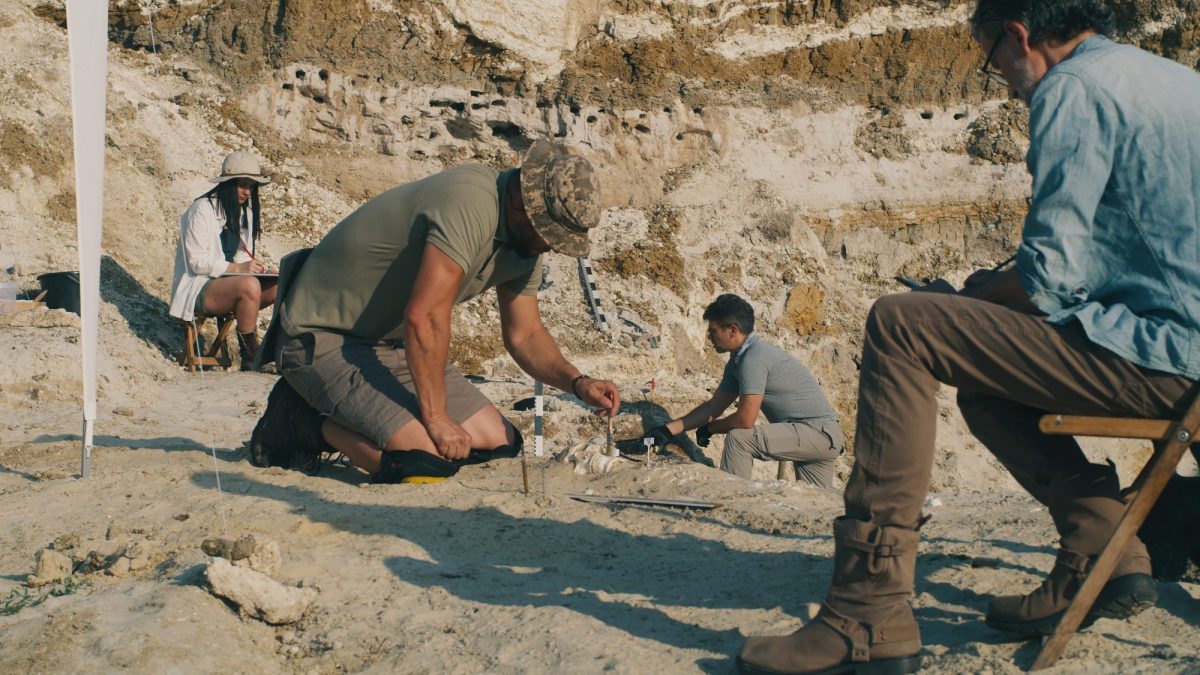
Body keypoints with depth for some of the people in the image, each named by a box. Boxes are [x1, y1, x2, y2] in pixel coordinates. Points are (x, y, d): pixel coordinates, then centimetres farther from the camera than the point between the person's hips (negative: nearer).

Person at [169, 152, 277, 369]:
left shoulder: (246, 212, 15)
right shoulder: (203, 209, -9)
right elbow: (196, 261, -14)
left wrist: (253, 265, -5)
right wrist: (237, 268, -23)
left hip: (231, 282, 7)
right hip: (200, 289, -7)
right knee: (249, 286, -36)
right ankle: (250, 356, -27)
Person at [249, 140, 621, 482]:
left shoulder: (524, 244, 2)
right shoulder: (470, 205, -28)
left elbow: (525, 335, 11)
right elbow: (425, 318, -31)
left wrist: (577, 382, -6)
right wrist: (436, 418, -23)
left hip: (394, 343, 10)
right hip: (323, 338, -9)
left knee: (500, 442, 2)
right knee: (427, 461, -26)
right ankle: (307, 423, -2)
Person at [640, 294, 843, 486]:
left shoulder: (754, 359, -21)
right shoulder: (738, 361, 11)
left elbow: (745, 419, -23)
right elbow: (713, 406, 16)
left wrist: (709, 429, -4)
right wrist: (668, 430, 11)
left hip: (819, 433, -10)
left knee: (739, 438, -19)